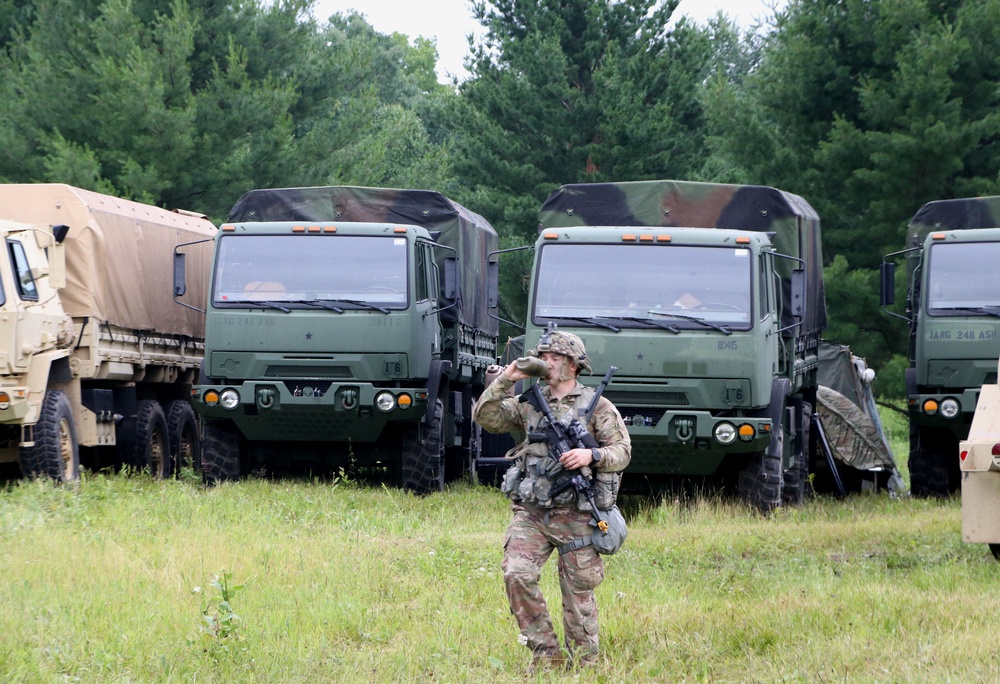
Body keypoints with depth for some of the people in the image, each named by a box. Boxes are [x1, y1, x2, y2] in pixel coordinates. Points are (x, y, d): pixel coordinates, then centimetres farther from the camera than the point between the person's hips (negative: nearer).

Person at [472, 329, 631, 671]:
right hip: (531, 513, 3)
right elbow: (485, 417, 6)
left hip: (576, 517, -3)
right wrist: (505, 380, -4)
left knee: (578, 592, 2)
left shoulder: (597, 406, 2)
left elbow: (622, 451, 1)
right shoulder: (528, 403, 12)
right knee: (517, 575, -14)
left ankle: (583, 662, 14)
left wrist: (591, 455, -18)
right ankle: (546, 653, -3)